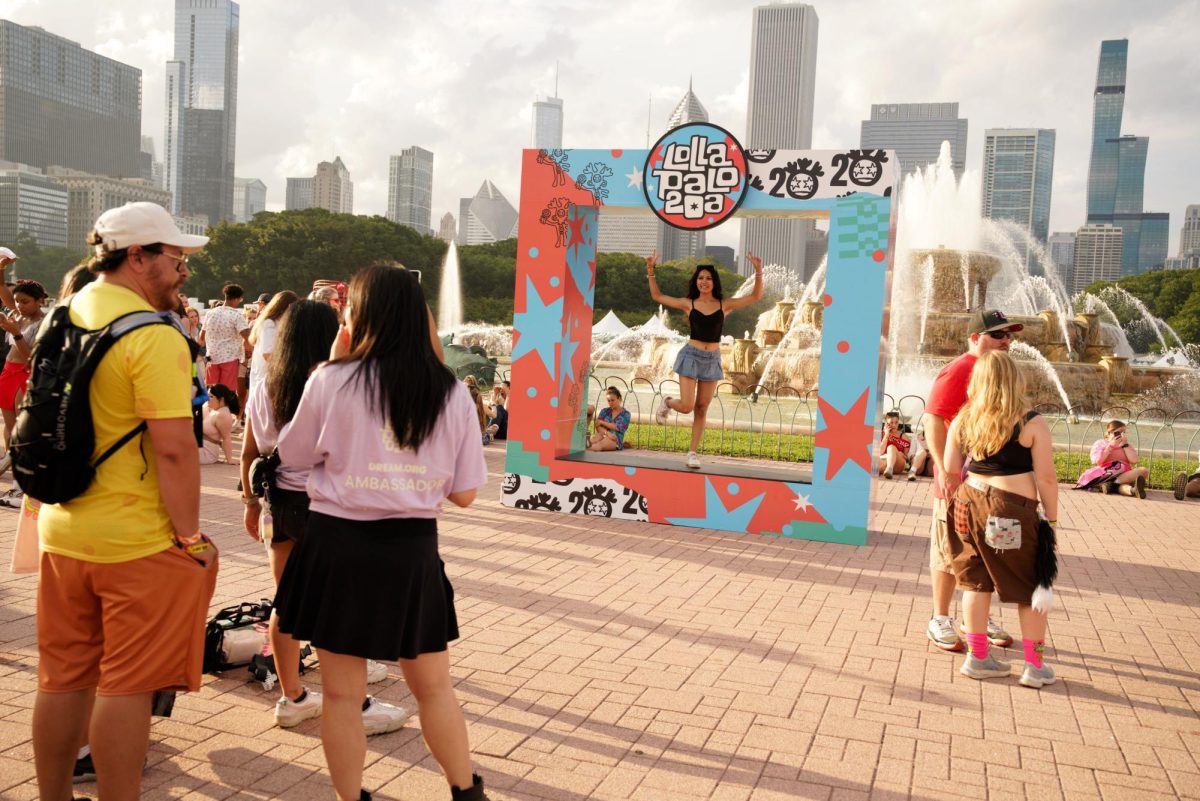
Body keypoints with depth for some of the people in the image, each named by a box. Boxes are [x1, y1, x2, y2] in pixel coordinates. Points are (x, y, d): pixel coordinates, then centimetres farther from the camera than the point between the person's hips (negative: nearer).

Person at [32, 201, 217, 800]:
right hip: (138, 543, -8)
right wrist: (190, 536, -14)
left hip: (61, 533, 8)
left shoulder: (62, 318, 7)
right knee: (126, 686, 4)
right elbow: (174, 448, -23)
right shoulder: (154, 337, -19)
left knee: (62, 680, 18)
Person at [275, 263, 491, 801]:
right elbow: (464, 494, 0)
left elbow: (294, 456, 6)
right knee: (433, 686, 19)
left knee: (342, 694, 13)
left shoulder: (331, 381, -10)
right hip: (413, 548, 2)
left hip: (341, 544, -2)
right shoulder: (451, 393, -3)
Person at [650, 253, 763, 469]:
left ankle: (693, 453, 14)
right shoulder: (689, 304, 0)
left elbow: (756, 296, 0)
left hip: (713, 359, 2)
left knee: (701, 409, 6)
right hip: (691, 356, -2)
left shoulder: (725, 305, 2)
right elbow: (657, 296, 6)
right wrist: (650, 270, -2)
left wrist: (758, 272, -12)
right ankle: (667, 402, 25)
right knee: (686, 406, -10)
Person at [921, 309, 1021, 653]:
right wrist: (945, 469, -24)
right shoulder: (957, 372, -13)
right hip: (959, 481, -8)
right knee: (949, 552, 2)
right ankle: (940, 621, 14)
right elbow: (933, 420, -19)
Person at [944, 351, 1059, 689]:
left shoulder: (962, 421, 3)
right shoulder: (1032, 424, -9)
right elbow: (1046, 477, -9)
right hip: (1013, 511, -4)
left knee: (977, 581, 13)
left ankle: (978, 657, 20)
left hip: (970, 504, 5)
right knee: (1030, 587, 10)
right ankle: (1035, 666, 16)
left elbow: (951, 471, 7)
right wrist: (1052, 519, 1)